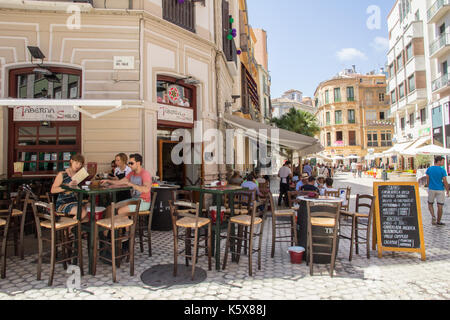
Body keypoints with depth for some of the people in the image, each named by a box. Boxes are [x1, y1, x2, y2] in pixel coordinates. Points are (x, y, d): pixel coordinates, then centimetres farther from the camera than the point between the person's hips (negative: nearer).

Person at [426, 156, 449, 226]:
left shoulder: (429, 169, 0)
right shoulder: (442, 170, -9)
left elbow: (427, 180, 3)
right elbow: (445, 182, -8)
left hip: (431, 189, 2)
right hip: (440, 190, -2)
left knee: (430, 204, 16)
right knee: (440, 206, 7)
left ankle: (433, 216, -6)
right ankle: (438, 221, 15)